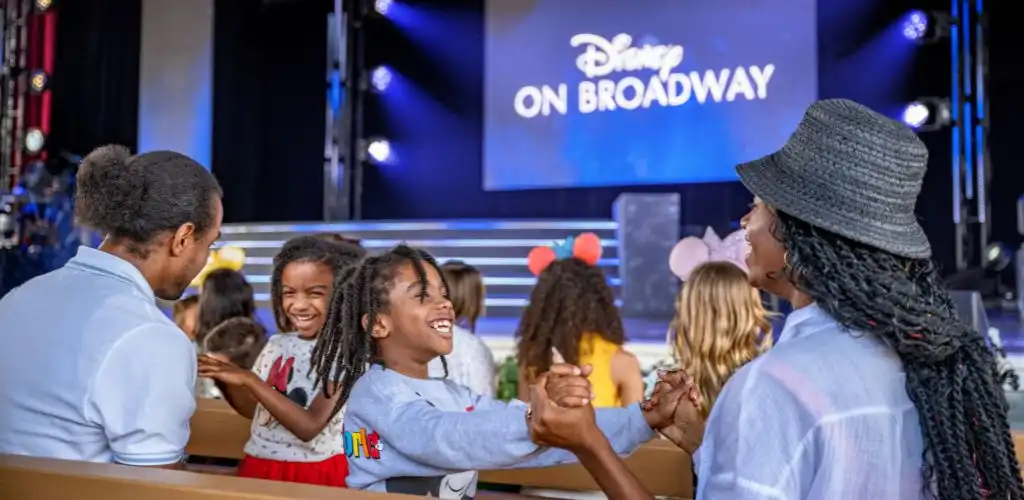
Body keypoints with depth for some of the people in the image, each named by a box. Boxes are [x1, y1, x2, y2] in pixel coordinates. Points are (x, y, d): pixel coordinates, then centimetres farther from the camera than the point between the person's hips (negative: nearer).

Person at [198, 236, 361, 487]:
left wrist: (248, 379, -24)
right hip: (260, 467, 5)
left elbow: (309, 427, -22)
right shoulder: (277, 345, 3)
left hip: (316, 472, -5)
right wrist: (223, 378, -6)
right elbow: (253, 408, 12)